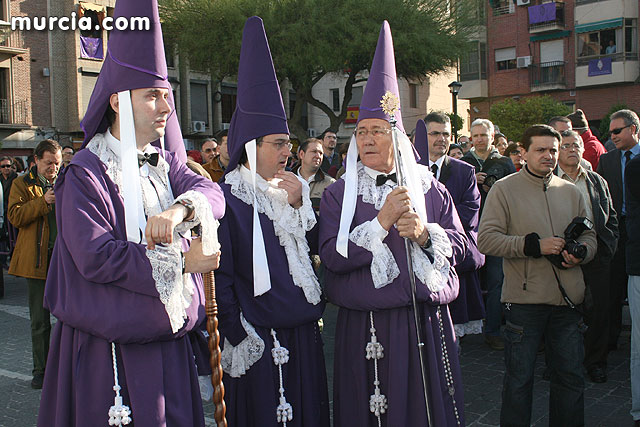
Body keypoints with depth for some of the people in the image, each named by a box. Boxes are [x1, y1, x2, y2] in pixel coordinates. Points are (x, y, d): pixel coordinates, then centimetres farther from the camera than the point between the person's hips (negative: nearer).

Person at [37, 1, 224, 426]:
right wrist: (181, 261, -17)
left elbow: (211, 192, -7)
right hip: (108, 347, -6)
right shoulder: (85, 173, -12)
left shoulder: (164, 163, 9)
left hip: (167, 339, 6)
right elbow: (95, 256, -21)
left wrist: (180, 208, -29)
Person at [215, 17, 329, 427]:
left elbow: (315, 248, 5)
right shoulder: (228, 198, -11)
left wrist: (299, 205, -9)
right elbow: (222, 276, -12)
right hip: (257, 340, -6)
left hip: (303, 332, 6)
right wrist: (239, 339, -13)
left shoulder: (292, 189, 9)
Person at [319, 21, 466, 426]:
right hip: (366, 327, -2)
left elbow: (461, 244, 5)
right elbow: (331, 255, -12)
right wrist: (384, 221, -19)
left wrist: (425, 234, -15)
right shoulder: (338, 194, 0)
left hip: (427, 320, 2)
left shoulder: (430, 188, 7)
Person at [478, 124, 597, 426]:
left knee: (570, 376, 13)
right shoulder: (505, 189, -2)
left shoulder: (571, 192, 13)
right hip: (524, 299, -4)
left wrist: (580, 252, -4)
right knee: (519, 379, 6)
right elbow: (486, 239, -10)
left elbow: (589, 235, 19)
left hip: (568, 299, 4)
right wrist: (533, 245, -17)